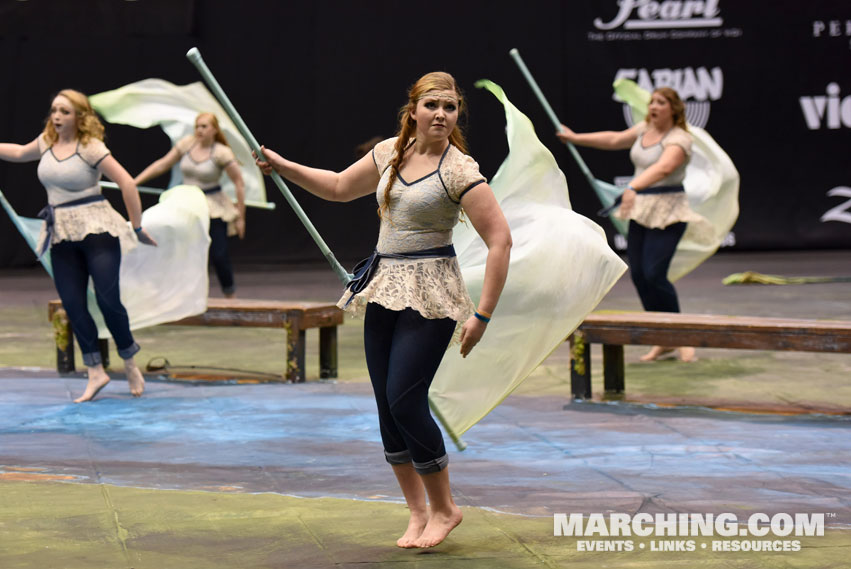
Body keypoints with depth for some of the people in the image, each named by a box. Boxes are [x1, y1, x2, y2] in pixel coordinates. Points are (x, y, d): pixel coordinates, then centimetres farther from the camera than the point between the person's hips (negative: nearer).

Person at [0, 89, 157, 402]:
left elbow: (126, 182, -15)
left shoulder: (90, 147, -12)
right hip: (61, 235, 6)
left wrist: (137, 227, -13)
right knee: (72, 305, 0)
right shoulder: (46, 142, 8)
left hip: (95, 229, -6)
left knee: (108, 299, -10)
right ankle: (95, 372, 9)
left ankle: (130, 364, 12)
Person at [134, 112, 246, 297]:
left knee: (219, 255, -9)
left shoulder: (221, 153, -10)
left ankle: (231, 295, 7)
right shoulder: (187, 144, 3)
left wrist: (240, 218, -7)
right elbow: (162, 164, 10)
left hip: (214, 209, -4)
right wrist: (135, 182, 6)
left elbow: (239, 183, -7)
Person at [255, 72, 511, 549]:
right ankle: (418, 513, 17)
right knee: (387, 406, 6)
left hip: (429, 295, -7)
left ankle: (444, 508, 6)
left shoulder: (459, 170, -12)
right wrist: (283, 166, 18)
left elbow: (500, 239, -16)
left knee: (405, 401, -12)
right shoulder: (390, 153, 8)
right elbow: (341, 187, 25)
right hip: (384, 289, 7)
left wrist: (482, 314, -18)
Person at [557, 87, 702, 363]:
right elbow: (615, 139, 27)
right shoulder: (645, 129, 11)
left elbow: (663, 168, -33)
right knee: (638, 275, 4)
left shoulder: (678, 139, -15)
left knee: (654, 274, -16)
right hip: (640, 209, 8)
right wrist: (576, 138, 33)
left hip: (667, 211, -8)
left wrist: (633, 188, -48)